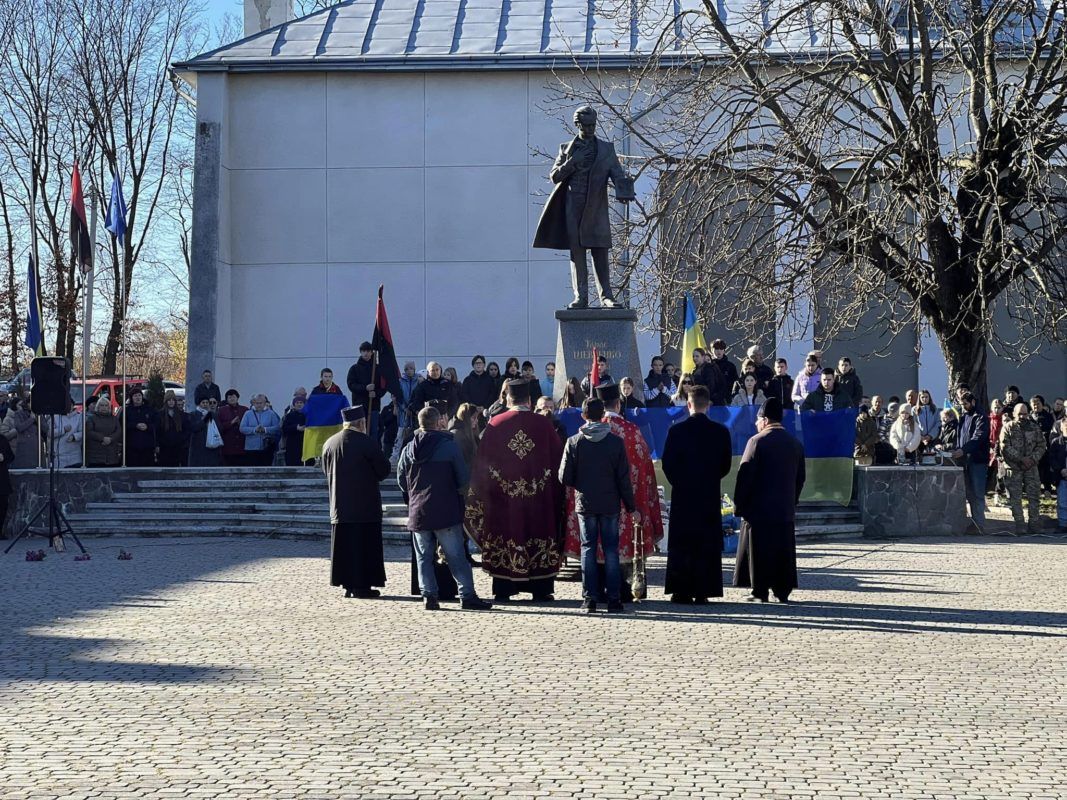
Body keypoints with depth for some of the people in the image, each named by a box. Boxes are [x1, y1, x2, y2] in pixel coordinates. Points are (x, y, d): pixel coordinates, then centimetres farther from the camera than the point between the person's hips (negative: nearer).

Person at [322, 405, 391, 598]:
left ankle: (347, 584, 13)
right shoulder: (364, 442, -13)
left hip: (340, 505, 5)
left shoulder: (329, 443, 5)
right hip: (365, 505, -5)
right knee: (364, 545, 0)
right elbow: (384, 468, -8)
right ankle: (362, 585, -1)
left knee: (344, 545, 11)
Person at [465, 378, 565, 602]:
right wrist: (555, 488, 15)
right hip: (538, 495, 0)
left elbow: (482, 460, 3)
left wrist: (481, 491, 12)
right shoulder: (543, 424, -2)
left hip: (503, 495, 0)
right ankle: (541, 589, 7)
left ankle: (503, 589, 6)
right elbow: (558, 457, 4)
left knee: (504, 539, 6)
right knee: (538, 534, 7)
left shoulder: (495, 424, -2)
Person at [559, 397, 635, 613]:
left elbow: (564, 478, -3)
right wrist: (630, 505, 5)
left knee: (588, 549, 6)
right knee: (611, 549, 5)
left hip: (584, 504, 0)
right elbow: (624, 478, -4)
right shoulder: (616, 442, -5)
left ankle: (589, 598, 2)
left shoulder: (574, 442, -5)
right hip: (610, 504, 0)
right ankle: (613, 599, 3)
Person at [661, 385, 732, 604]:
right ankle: (702, 591, 2)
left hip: (682, 495, -1)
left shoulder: (676, 430, -7)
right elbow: (725, 465, 4)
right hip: (710, 496, 1)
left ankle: (682, 591, 2)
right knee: (707, 545, 5)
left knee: (681, 545, 5)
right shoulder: (721, 432, -2)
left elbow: (667, 464, -4)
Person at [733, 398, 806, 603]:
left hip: (759, 508, -5)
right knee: (784, 550, 9)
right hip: (786, 509, 5)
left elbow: (745, 475, -11)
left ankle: (760, 591, -1)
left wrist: (739, 506, -5)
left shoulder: (757, 441, -9)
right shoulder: (795, 443, 9)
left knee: (759, 550, 0)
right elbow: (800, 477, 14)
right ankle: (783, 591, 9)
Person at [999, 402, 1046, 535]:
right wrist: (1021, 459, -16)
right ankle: (1020, 525, 2)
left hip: (1031, 467, 2)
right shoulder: (1008, 428, -1)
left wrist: (1033, 459, -10)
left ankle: (1034, 524, 7)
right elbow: (1005, 447, -10)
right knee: (1015, 497, -2)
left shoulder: (1034, 428, 9)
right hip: (1013, 468, -2)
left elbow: (1041, 446, 8)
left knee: (1034, 495, 1)